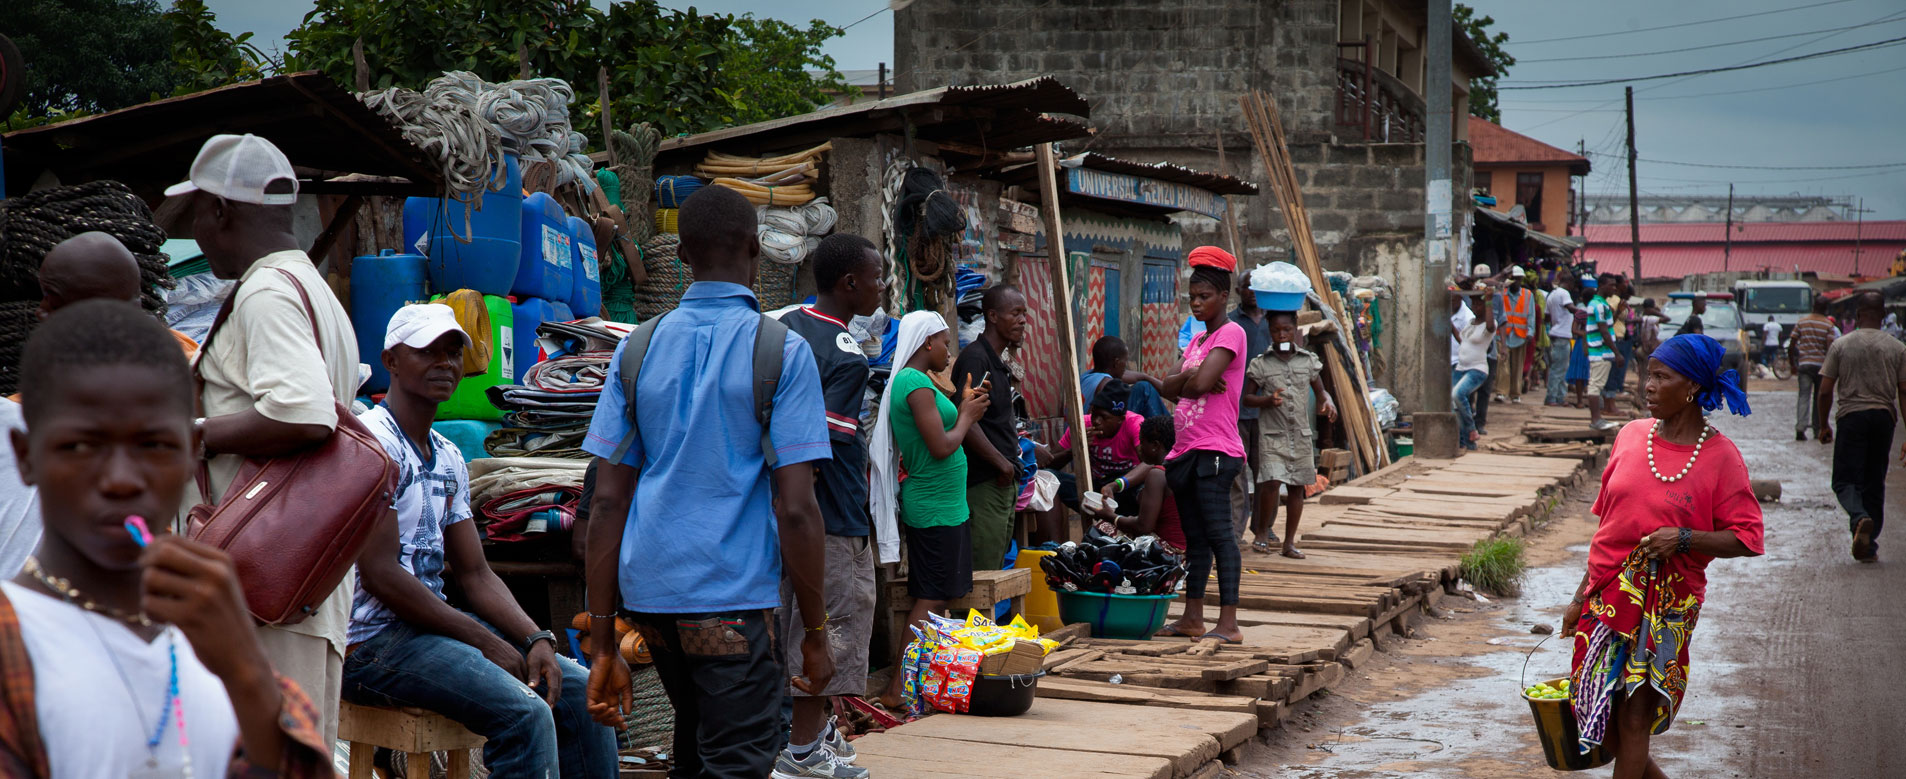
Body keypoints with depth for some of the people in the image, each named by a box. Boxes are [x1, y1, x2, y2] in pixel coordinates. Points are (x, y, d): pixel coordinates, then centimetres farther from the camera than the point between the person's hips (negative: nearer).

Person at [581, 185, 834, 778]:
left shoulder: (639, 349, 7)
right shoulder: (781, 351, -5)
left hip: (646, 594, 6)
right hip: (734, 596, -6)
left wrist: (603, 642, 8)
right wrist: (815, 632, -2)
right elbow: (795, 509, -11)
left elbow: (607, 502, 5)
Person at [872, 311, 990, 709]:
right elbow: (941, 447, -22)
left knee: (935, 598, 12)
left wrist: (965, 409, 11)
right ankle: (898, 688, -9)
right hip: (936, 506, -10)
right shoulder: (917, 384, -17)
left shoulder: (905, 381, 14)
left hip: (938, 503, 10)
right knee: (931, 600, -8)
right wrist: (967, 417, -6)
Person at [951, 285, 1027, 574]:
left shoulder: (998, 363, 18)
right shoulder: (974, 358, -12)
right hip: (984, 483, -10)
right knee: (982, 574, -10)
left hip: (1004, 483, 10)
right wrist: (1002, 463, -17)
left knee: (998, 570, 12)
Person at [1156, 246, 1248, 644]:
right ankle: (1193, 617, 17)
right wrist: (1189, 378, -9)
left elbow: (1200, 383, -20)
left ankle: (1229, 623, -16)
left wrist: (1186, 380, 1)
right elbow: (1169, 386, 11)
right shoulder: (1198, 339, 20)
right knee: (1195, 537, 12)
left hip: (1215, 450, -9)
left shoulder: (1230, 333, -7)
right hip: (1187, 448, 9)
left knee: (1219, 533, -13)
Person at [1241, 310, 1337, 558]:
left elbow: (1320, 391, 15)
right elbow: (1247, 398, 3)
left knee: (1296, 487, 6)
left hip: (1300, 435, 3)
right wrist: (1268, 400, -16)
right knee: (1271, 481, -17)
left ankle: (1289, 542, 15)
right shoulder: (1260, 364, -1)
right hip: (1272, 433, -3)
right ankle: (1262, 531, 5)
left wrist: (1329, 403, -7)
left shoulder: (1308, 361, 6)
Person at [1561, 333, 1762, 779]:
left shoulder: (1720, 457, -8)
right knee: (1597, 715, 7)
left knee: (1634, 717, -1)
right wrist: (1580, 598, 11)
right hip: (1607, 593, 5)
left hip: (1668, 604, -4)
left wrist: (1684, 538, -22)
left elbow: (1747, 539, -7)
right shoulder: (1631, 436, 4)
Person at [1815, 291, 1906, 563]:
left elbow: (1826, 391, -1)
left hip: (1851, 416, -2)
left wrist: (1823, 425, 11)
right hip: (1883, 417, 2)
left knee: (1845, 479, 1)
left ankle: (1860, 518, -30)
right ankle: (1868, 545, 15)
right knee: (1874, 482, 13)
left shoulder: (1841, 345, -1)